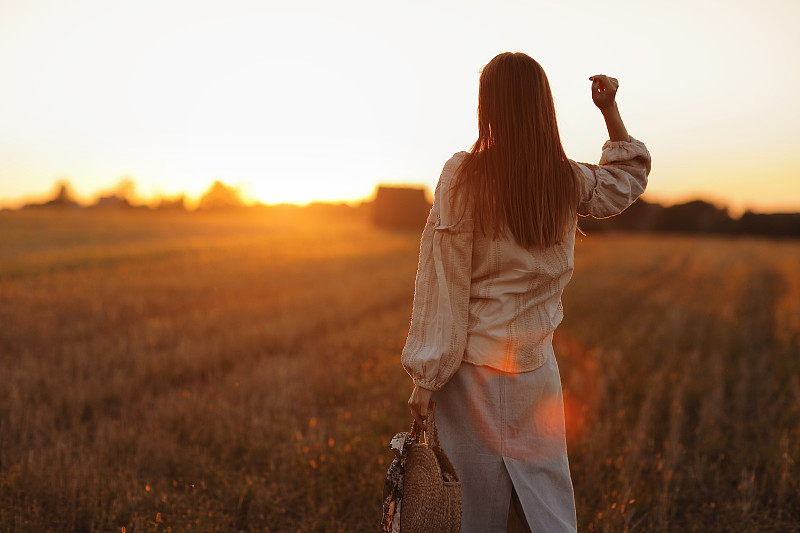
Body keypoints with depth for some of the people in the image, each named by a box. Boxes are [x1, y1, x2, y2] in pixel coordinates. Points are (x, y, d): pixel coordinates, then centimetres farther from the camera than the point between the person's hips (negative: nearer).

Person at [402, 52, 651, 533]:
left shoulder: (463, 176, -12)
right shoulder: (570, 182, 0)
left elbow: (444, 282, -12)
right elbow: (630, 175, 23)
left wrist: (426, 378, -8)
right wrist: (611, 109, 21)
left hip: (473, 365, -3)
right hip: (536, 366, 3)